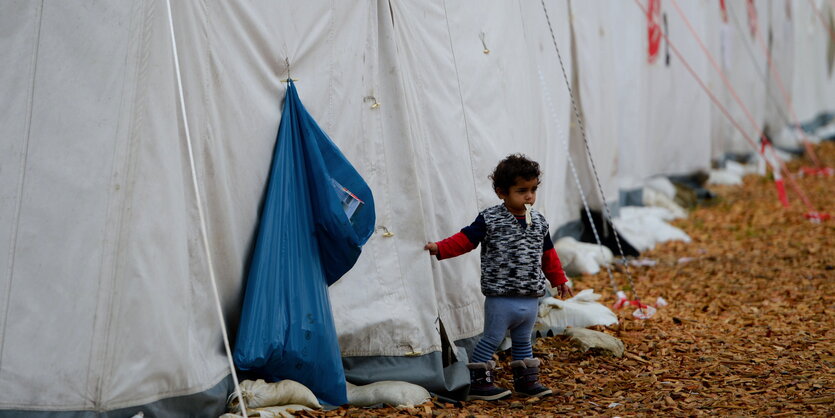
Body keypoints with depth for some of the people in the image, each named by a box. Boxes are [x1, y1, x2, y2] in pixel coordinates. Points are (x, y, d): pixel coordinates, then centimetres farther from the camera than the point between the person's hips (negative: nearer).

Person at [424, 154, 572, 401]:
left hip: (530, 300, 6)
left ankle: (526, 381, 28)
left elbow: (548, 255, 19)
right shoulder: (490, 220, -9)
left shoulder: (539, 222, 8)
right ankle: (479, 384, 7)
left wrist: (559, 280, 23)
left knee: (523, 342, 18)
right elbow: (465, 239, -12)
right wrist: (439, 248, -24)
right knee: (491, 340, -1)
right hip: (501, 298, -6)